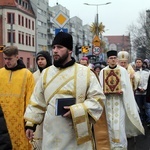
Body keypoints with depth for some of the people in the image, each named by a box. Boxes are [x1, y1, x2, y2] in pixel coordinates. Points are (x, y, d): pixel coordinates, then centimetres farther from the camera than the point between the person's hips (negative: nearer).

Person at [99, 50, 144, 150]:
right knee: (109, 122, 4)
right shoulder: (103, 71, 7)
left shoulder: (122, 70, 1)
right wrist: (104, 91, -12)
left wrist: (122, 90, -17)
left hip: (119, 100, -2)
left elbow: (127, 86, 0)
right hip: (107, 100, 2)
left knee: (119, 122, -6)